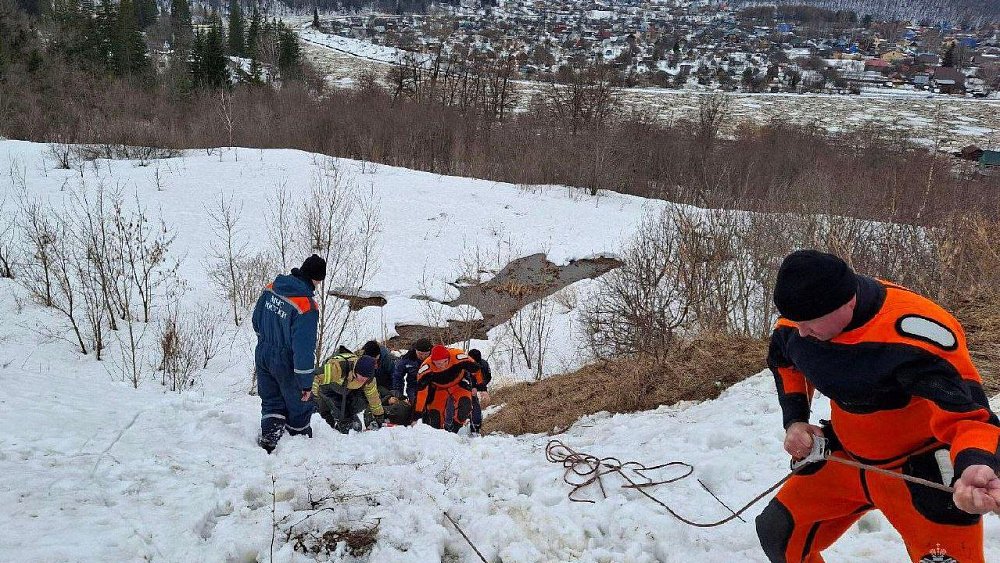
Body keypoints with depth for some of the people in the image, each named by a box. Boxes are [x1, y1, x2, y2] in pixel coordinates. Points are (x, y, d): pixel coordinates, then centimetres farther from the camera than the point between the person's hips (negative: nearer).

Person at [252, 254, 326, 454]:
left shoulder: (271, 289, -7)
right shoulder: (307, 308, -28)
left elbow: (256, 320, 9)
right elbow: (304, 349, -26)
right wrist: (306, 383, -18)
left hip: (262, 356, 6)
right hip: (286, 364, -6)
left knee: (271, 401, 21)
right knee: (300, 405, 16)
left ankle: (268, 438, 14)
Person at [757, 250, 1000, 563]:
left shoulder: (913, 331, -34)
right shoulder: (802, 316, -11)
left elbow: (966, 409, -39)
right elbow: (784, 360, 12)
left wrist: (975, 465, -60)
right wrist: (794, 420, 0)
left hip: (920, 469, -6)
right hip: (844, 458, 6)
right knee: (778, 536, 8)